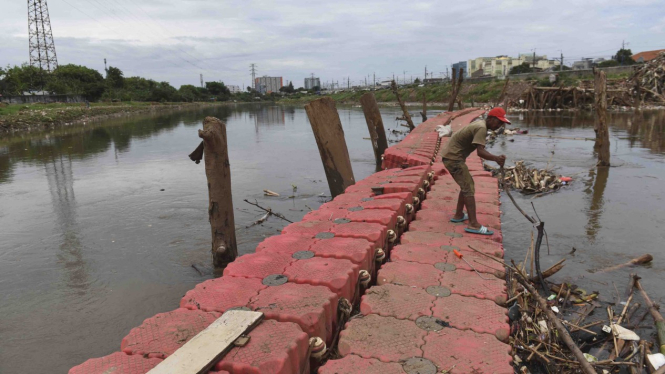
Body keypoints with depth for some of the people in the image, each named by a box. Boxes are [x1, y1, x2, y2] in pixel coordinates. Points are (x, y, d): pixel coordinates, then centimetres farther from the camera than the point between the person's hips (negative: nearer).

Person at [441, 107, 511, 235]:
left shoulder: (480, 123, 13)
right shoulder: (481, 128, -18)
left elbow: (480, 149, 20)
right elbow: (480, 152, -30)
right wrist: (496, 158, -39)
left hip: (451, 156, 10)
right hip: (454, 158, -10)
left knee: (466, 185, 20)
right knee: (469, 189, -12)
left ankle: (458, 215, 28)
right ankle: (473, 224, -16)